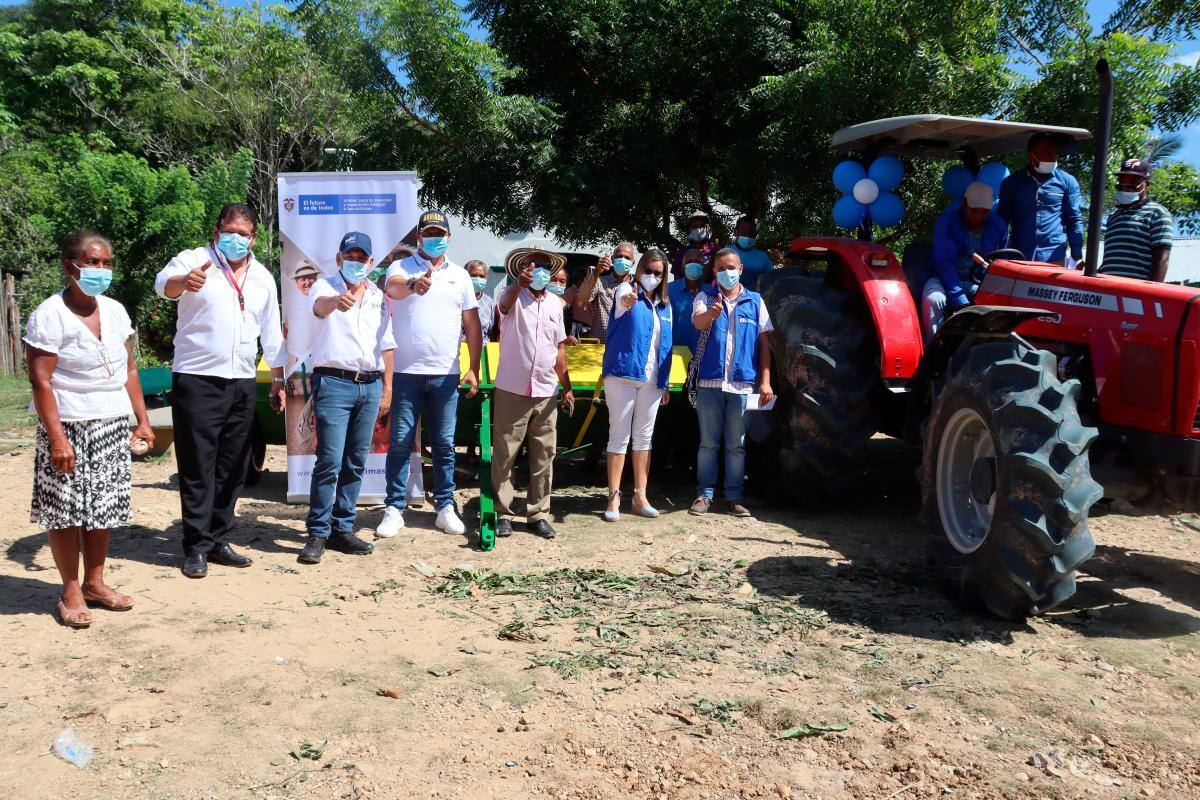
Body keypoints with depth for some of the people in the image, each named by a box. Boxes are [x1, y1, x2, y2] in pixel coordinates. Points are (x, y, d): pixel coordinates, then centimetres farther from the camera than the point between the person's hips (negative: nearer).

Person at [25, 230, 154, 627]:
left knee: (103, 507, 11)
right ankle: (70, 591, 15)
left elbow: (129, 370, 12)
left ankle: (94, 583, 24)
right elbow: (40, 380, -14)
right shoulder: (50, 315, -11)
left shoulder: (114, 310, 8)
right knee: (65, 510, 2)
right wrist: (56, 438, -19)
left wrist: (142, 421, 9)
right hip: (69, 426, -5)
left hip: (113, 425, 6)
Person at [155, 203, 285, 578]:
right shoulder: (194, 260, -4)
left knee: (232, 469, 10)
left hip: (242, 383, 5)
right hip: (197, 380, -5)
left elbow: (271, 334, 17)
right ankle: (196, 547, 8)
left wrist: (278, 380, 13)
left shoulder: (263, 278, 12)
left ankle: (218, 540, 21)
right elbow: (164, 283, -25)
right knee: (197, 467, -1)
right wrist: (183, 282, -49)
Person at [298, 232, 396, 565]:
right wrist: (337, 302, -49)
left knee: (356, 463, 8)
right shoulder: (325, 287, 0)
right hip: (334, 383, -5)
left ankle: (343, 529, 18)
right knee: (330, 461, -10)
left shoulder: (378, 296, 15)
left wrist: (387, 387, 12)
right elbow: (320, 306, -26)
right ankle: (318, 533, 0)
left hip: (370, 386, 5)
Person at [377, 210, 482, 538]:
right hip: (405, 372, -2)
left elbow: (472, 324, 12)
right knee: (400, 443, 2)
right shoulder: (401, 268, 2)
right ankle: (394, 509, 10)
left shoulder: (460, 275, 12)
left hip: (445, 374, 2)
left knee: (444, 444, 7)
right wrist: (413, 284, -47)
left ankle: (445, 507, 17)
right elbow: (393, 288, -23)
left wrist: (474, 368, 5)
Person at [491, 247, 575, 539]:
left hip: (546, 393, 4)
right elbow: (505, 303, -28)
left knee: (544, 456, 7)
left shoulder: (556, 303, 13)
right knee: (504, 455, 1)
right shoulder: (513, 297, -1)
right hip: (512, 391, -4)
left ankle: (538, 514, 17)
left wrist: (567, 388, 15)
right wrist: (520, 283, -49)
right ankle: (502, 513, 11)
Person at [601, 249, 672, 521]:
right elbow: (622, 301, -27)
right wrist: (628, 300, -52)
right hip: (622, 373, -5)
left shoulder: (664, 305, 15)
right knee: (619, 436, -2)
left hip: (651, 379, 5)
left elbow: (665, 345, 17)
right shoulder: (627, 290, -1)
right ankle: (614, 498, 2)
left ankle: (640, 496, 16)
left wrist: (665, 383, 13)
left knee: (644, 437, 9)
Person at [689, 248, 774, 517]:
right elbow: (698, 322, -17)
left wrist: (765, 380, 1)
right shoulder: (705, 297, 4)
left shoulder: (755, 301, 9)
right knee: (708, 442, 5)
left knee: (736, 444, 7)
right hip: (710, 381, -1)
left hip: (742, 383, 1)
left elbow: (764, 342, 9)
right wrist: (712, 313, -40)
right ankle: (705, 493, 12)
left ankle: (734, 495, 14)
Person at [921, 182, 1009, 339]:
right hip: (947, 279, -3)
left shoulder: (998, 226, 3)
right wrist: (961, 302, -31)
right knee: (932, 299, -35)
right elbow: (944, 263, -21)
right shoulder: (946, 223, -11)